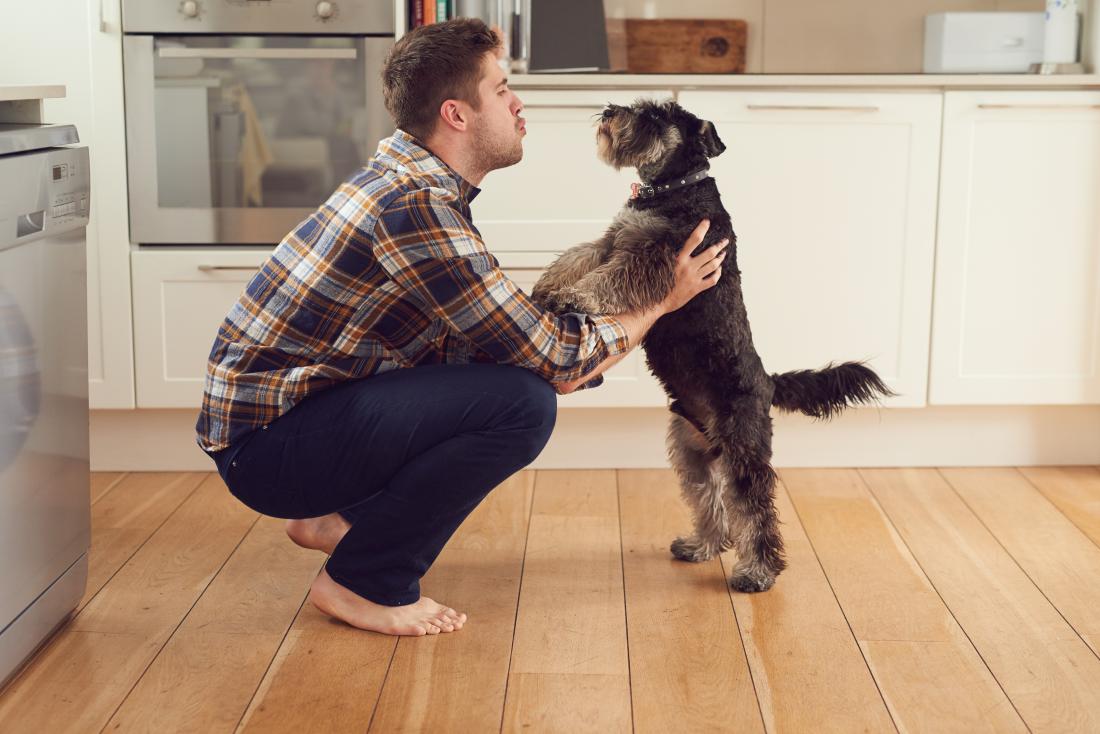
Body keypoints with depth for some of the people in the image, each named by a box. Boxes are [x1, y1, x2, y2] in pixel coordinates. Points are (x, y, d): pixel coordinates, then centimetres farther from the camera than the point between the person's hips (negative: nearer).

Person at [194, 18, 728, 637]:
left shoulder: (410, 179, 8)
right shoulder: (415, 207, -23)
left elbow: (523, 333, 12)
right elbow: (554, 358, -17)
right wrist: (662, 301, -4)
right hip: (265, 442, -10)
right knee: (523, 400, -22)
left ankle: (338, 516, 16)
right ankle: (364, 582, -7)